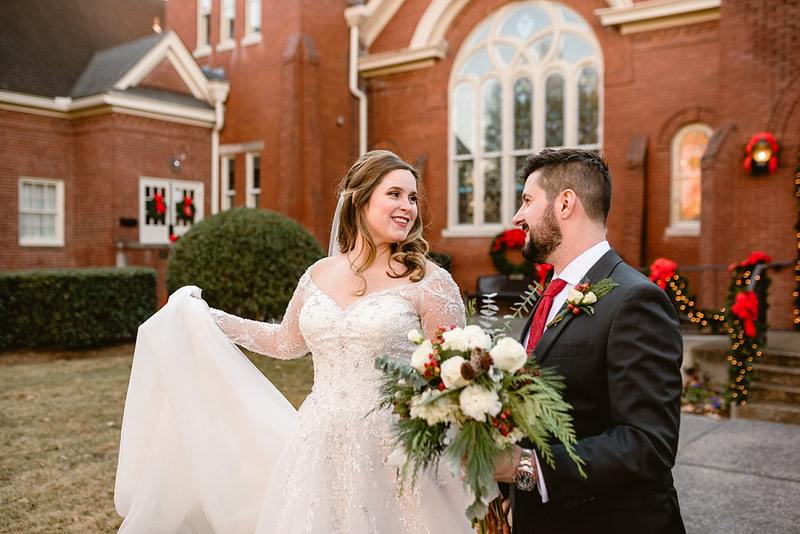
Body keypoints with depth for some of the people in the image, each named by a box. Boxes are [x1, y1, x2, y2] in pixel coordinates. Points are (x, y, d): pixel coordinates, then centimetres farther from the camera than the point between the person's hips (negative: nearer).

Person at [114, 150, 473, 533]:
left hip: (394, 456, -4)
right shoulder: (319, 275, 4)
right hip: (320, 447, 4)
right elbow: (285, 342, 20)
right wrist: (205, 317, 23)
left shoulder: (430, 282, -9)